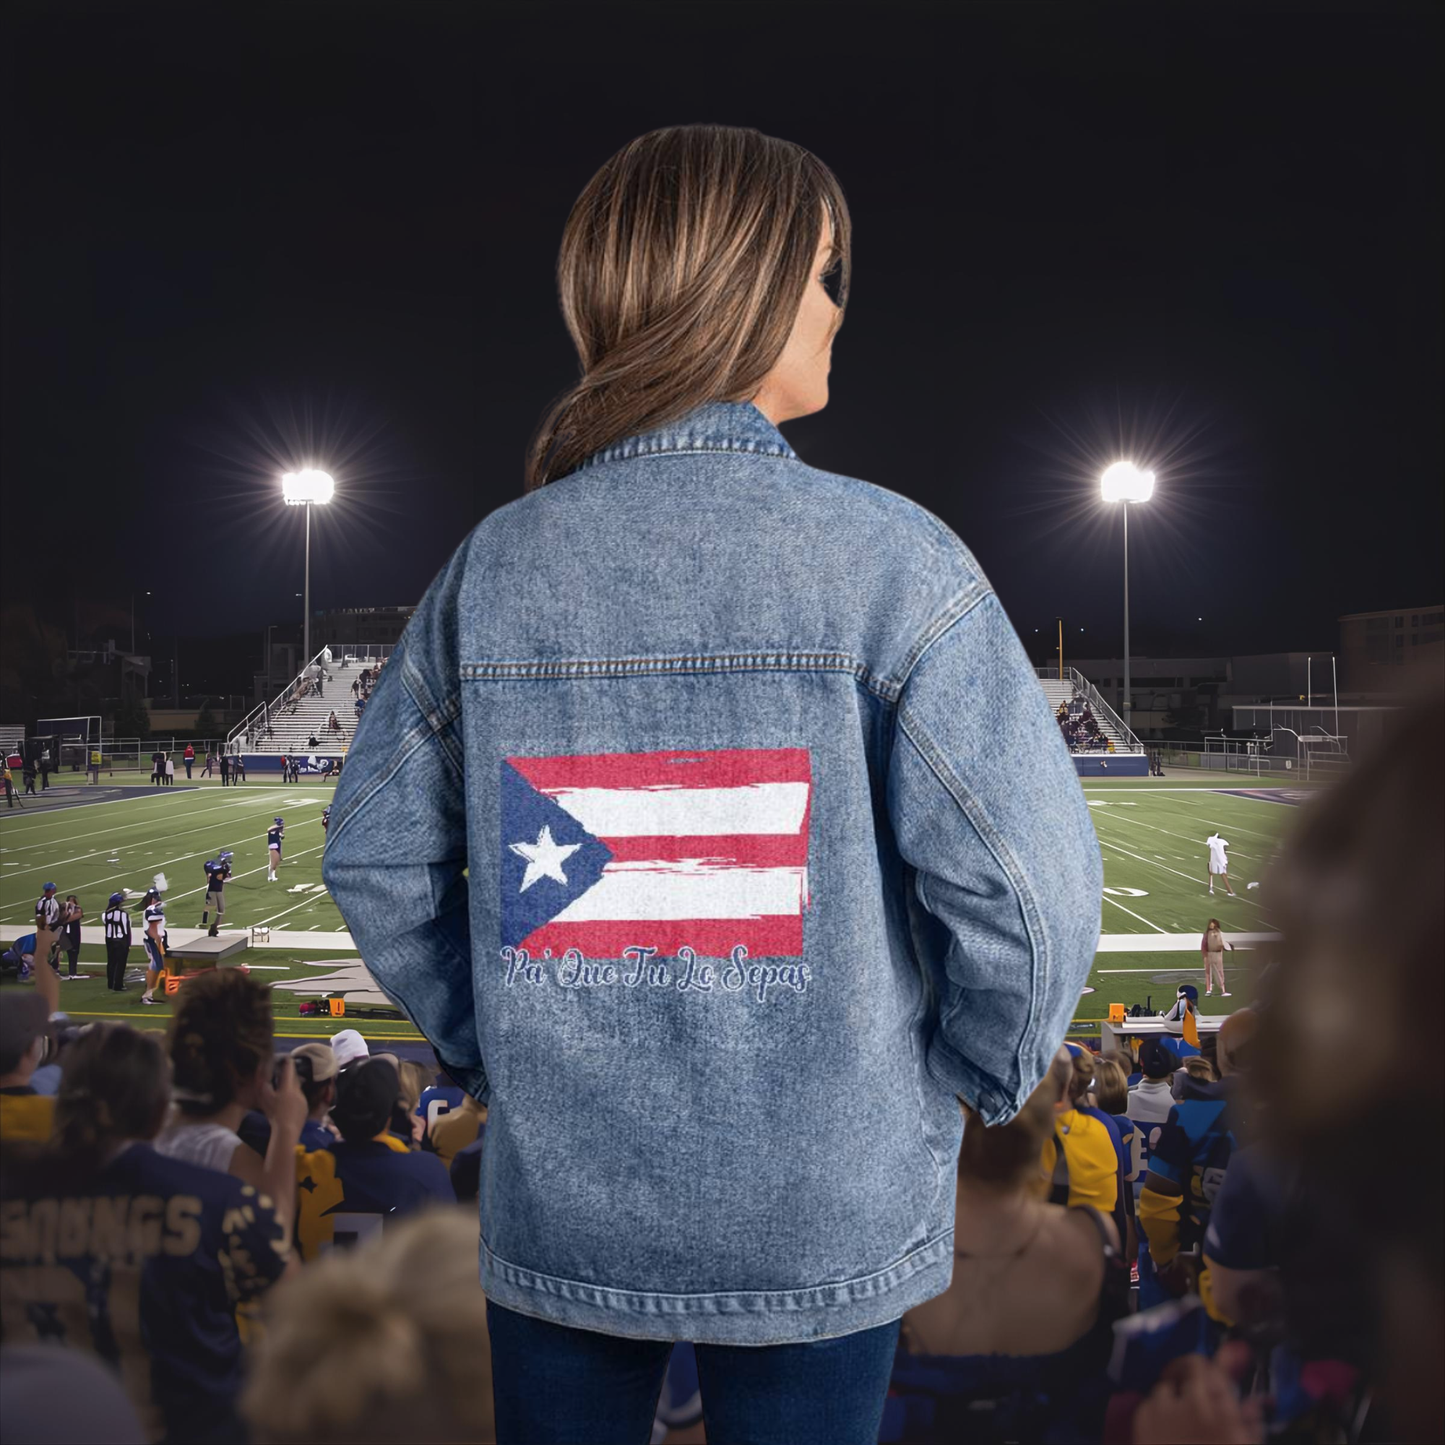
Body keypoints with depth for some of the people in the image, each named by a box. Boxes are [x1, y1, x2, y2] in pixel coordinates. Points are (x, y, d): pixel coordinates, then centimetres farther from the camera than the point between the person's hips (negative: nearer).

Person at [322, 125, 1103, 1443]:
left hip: (555, 1199, 3)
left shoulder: (495, 562, -3)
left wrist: (487, 1047, 12)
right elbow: (1028, 881, -18)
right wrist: (979, 1078, 0)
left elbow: (376, 860, 2)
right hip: (816, 1223, -3)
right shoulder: (883, 556, -15)